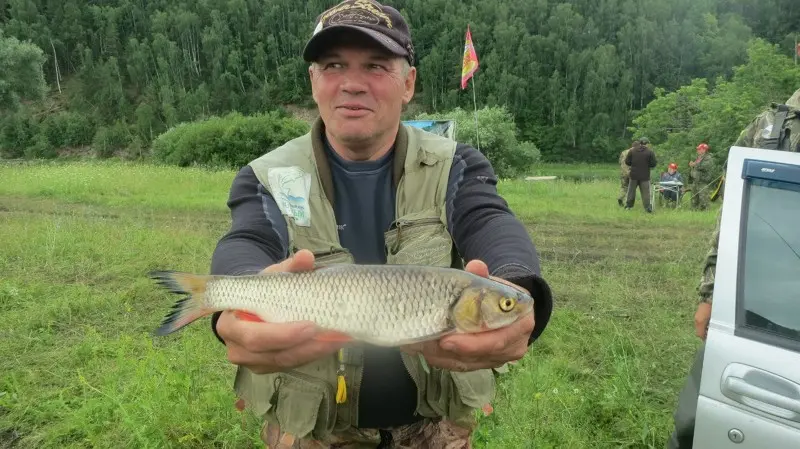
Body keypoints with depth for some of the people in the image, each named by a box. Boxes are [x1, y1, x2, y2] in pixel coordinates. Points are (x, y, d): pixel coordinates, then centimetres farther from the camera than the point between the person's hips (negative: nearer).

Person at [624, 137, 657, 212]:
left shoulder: (632, 150, -2)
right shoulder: (650, 152, -8)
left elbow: (627, 162, -1)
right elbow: (653, 164, -9)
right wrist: (648, 165, 12)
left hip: (634, 175, 2)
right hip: (645, 176, -2)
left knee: (631, 191, 14)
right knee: (645, 192, 3)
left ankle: (628, 206, 18)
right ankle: (648, 208, 2)